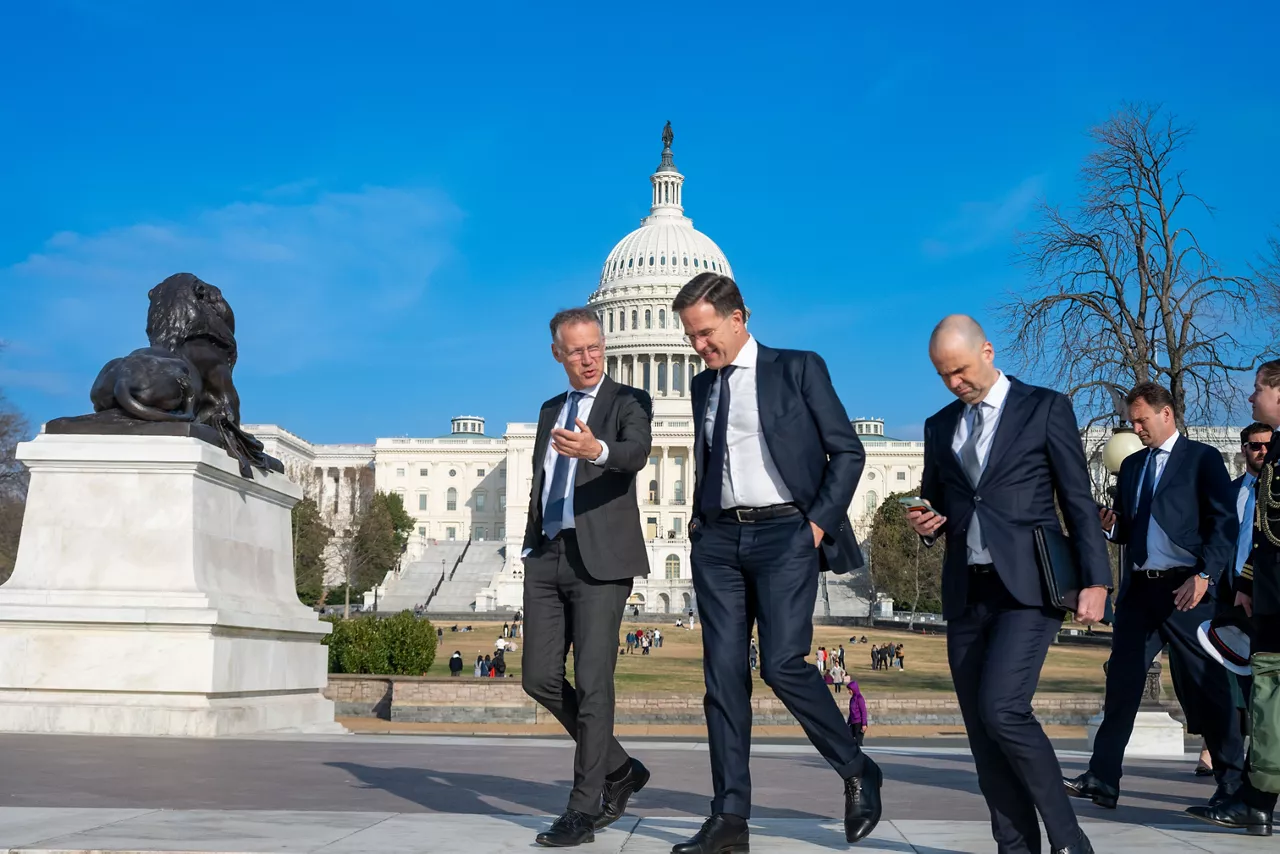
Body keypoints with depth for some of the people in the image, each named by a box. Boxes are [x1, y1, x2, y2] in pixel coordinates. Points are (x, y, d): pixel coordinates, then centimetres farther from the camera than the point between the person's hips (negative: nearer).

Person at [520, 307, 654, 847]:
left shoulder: (628, 402, 0)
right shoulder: (550, 410, 20)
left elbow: (637, 453, -22)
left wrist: (596, 449, -43)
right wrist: (530, 548, 17)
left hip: (600, 559, -6)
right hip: (546, 558, 6)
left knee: (592, 683, -8)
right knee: (540, 680, 3)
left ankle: (584, 810, 0)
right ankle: (619, 769, 21)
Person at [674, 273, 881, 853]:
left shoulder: (798, 368, 1)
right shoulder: (704, 386, 17)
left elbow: (847, 451, 0)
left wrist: (820, 523, -8)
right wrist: (698, 519, 9)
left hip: (785, 533, -5)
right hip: (718, 539, 5)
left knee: (783, 665, -15)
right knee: (723, 673, 0)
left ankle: (858, 774, 8)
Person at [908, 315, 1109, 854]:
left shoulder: (1046, 408, 2)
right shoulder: (940, 426, 16)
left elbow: (1080, 501, 0)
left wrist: (1096, 582, -7)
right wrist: (924, 523, 1)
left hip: (1027, 587, -5)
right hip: (966, 592, 6)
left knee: (1002, 710, -19)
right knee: (981, 727, 3)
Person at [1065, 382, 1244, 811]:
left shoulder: (1202, 458, 0)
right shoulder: (1131, 466, 18)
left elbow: (1225, 523, -8)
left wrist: (1204, 575, -18)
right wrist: (1111, 525, -1)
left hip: (1185, 590, -6)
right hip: (1139, 588, 6)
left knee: (1205, 687, 0)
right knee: (1121, 683, 2)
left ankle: (1232, 782, 14)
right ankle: (1102, 779, 3)